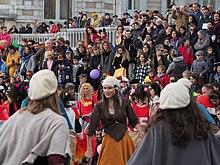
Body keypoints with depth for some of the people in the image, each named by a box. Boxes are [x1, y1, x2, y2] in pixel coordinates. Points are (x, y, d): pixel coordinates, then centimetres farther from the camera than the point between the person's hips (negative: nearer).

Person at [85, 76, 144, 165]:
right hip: (109, 142, -1)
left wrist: (141, 132, -12)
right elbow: (91, 128, -3)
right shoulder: (99, 106, -4)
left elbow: (134, 121, 7)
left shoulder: (124, 103, 0)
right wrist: (89, 149, -5)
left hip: (125, 140, 2)